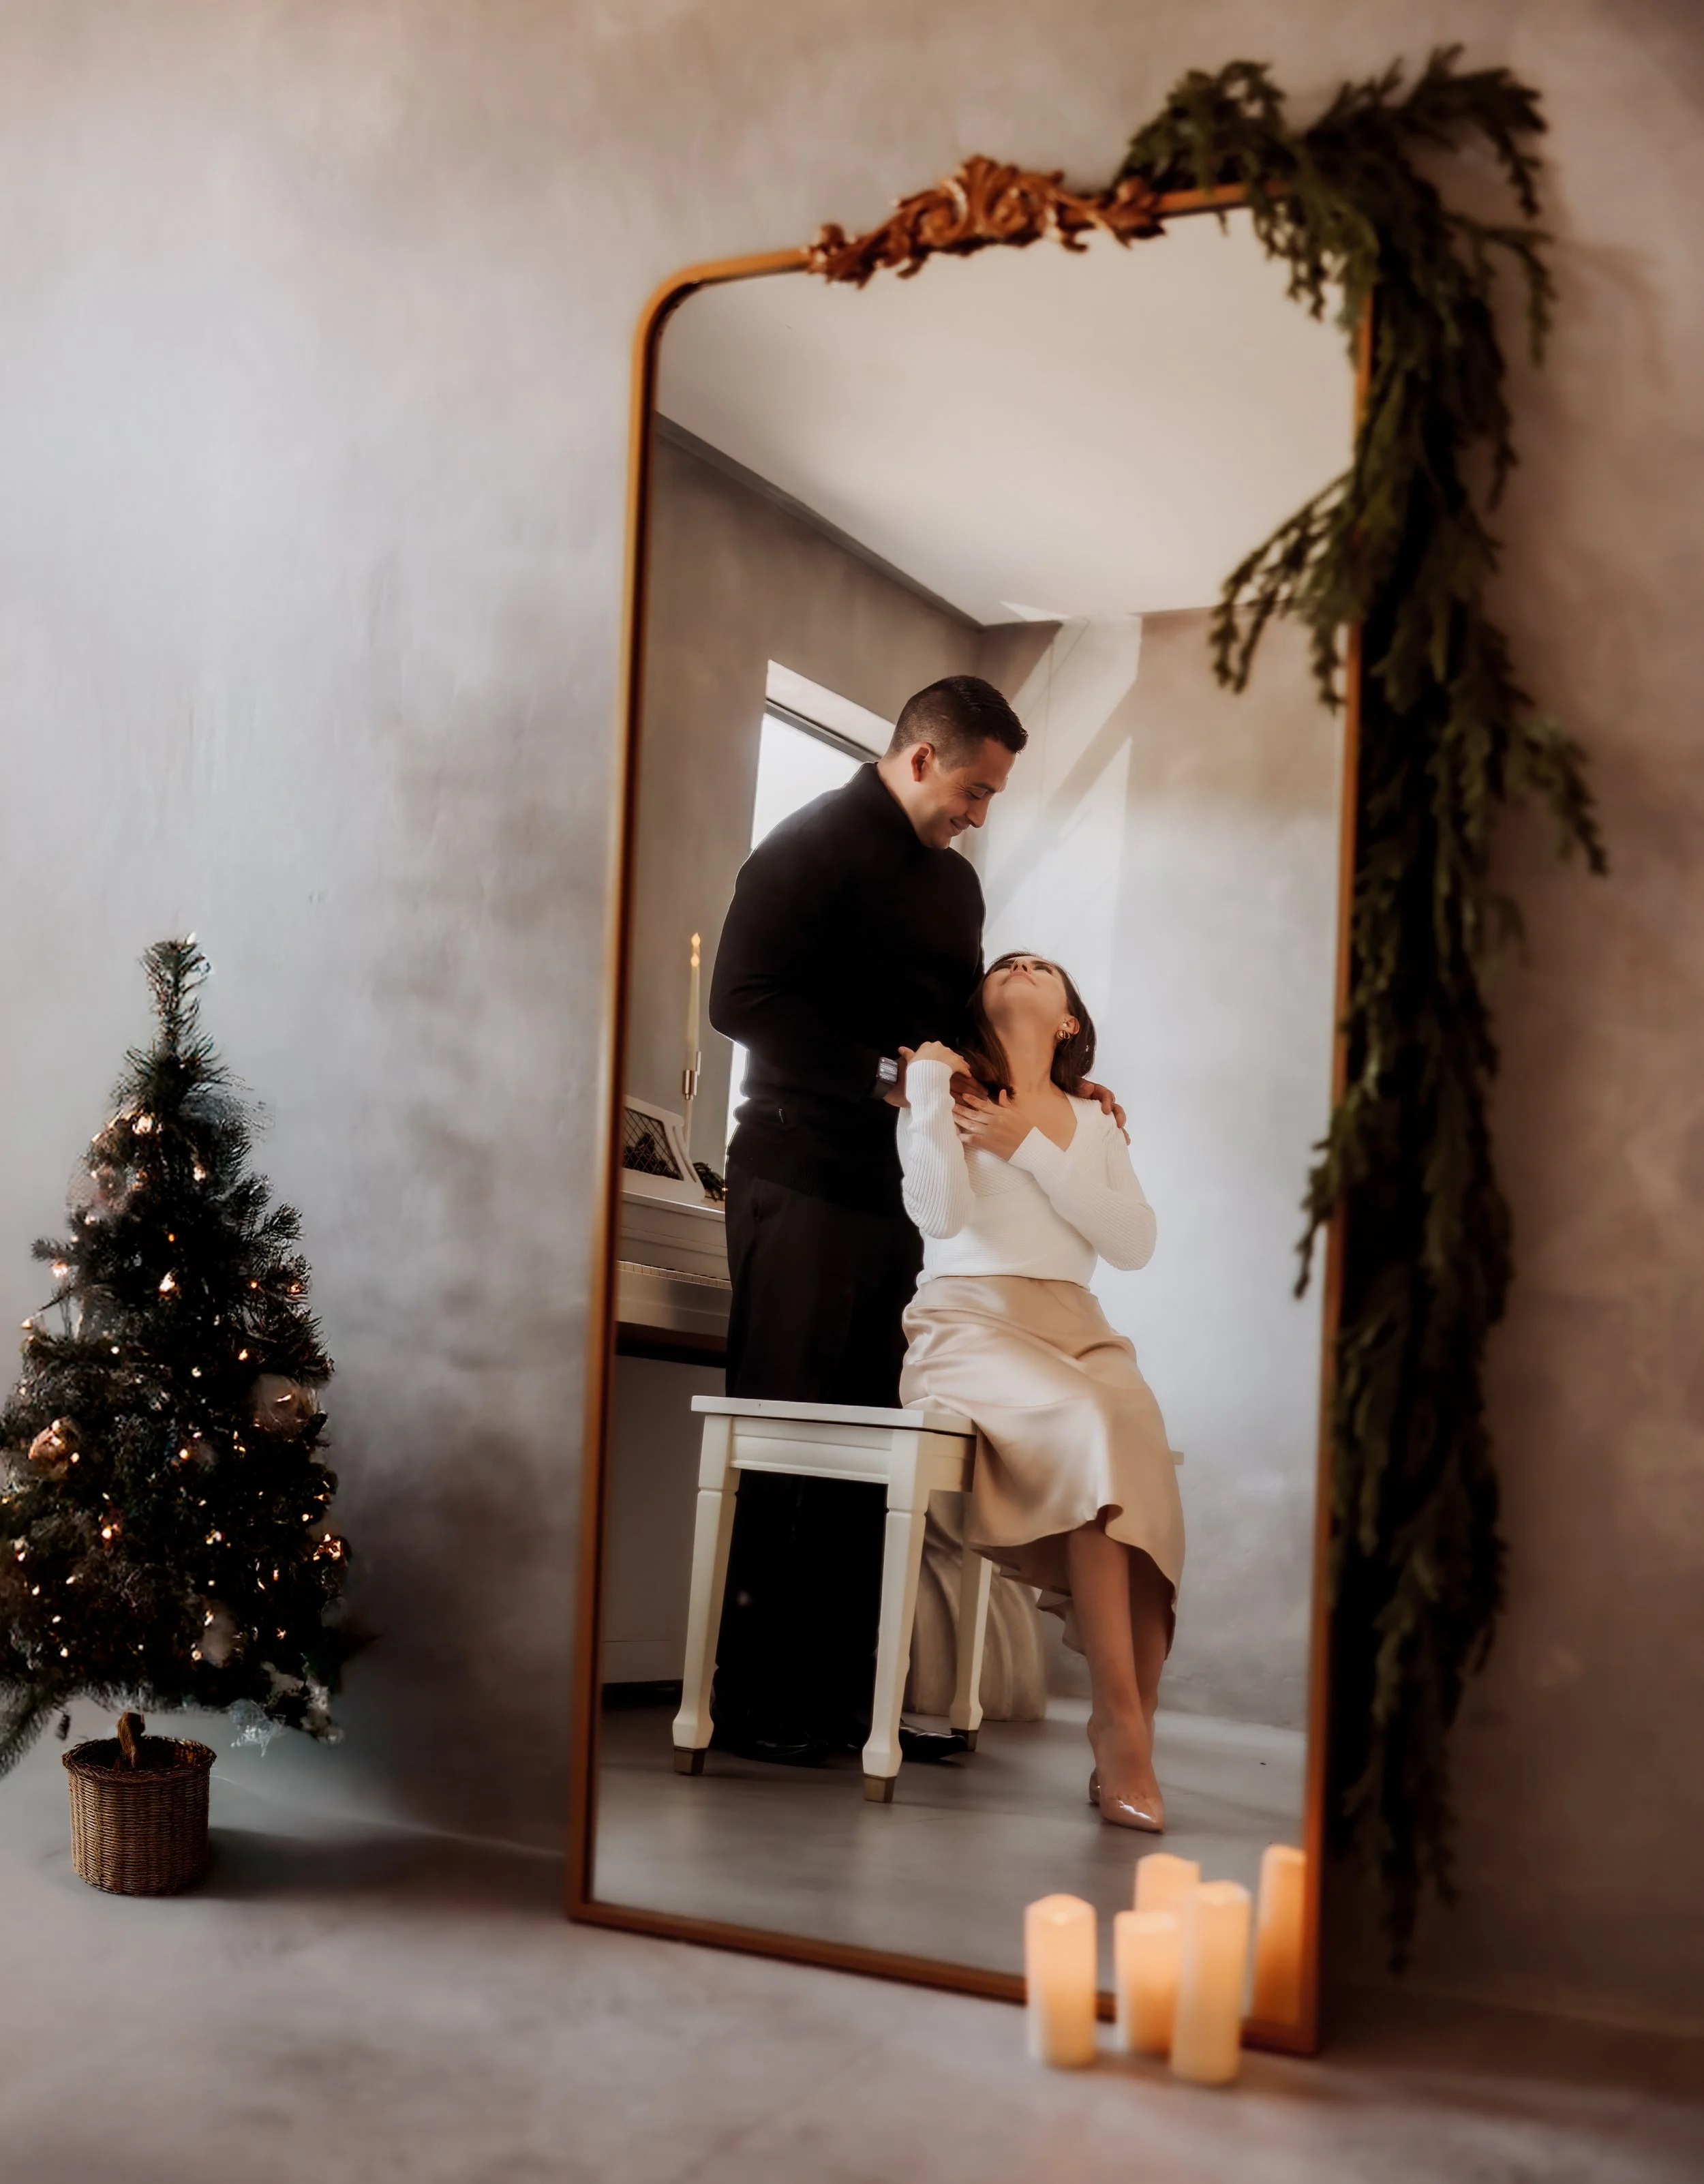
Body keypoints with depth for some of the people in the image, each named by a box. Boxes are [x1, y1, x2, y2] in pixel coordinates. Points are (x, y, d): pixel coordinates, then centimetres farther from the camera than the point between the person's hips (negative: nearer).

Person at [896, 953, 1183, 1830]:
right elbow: (942, 1212, -3)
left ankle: (1129, 1736, -32)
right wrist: (927, 1087, -3)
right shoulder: (946, 1089, 16)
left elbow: (1135, 1242, 5)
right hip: (970, 1322, -3)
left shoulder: (1093, 1122, 23)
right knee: (1095, 1428, -35)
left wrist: (1033, 1149, 2)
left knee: (1138, 1431, -33)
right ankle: (1120, 1728, -36)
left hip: (1076, 1331, 3)